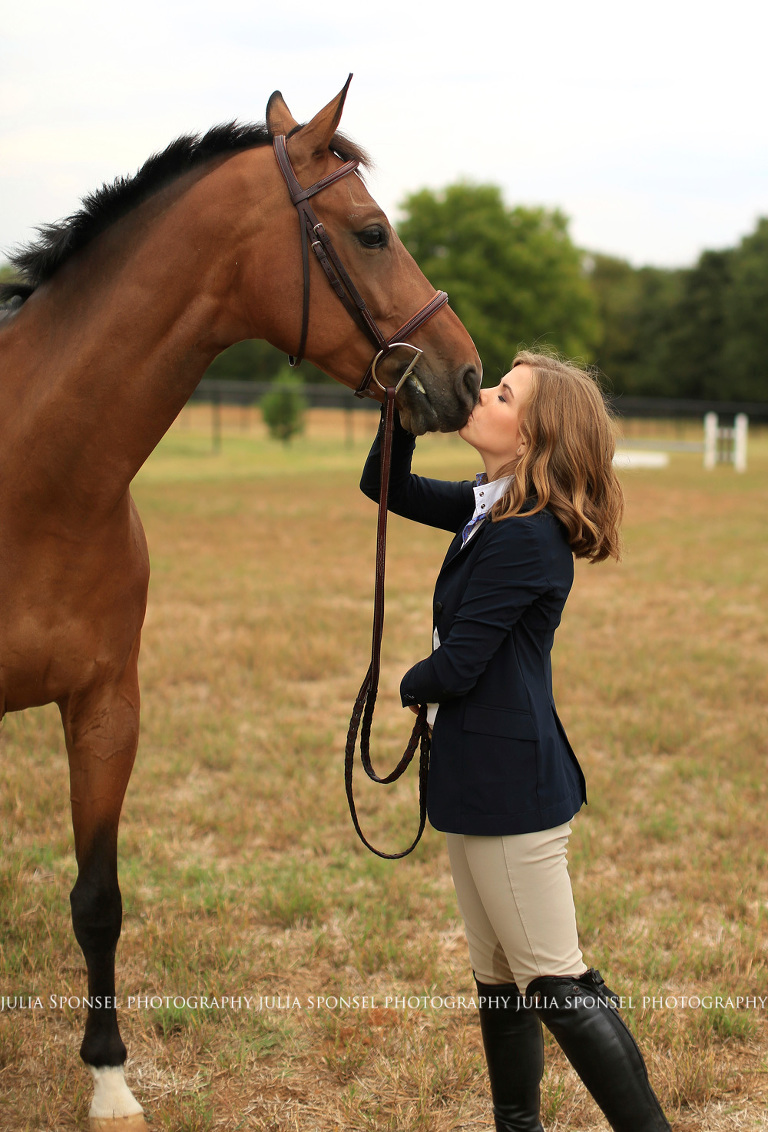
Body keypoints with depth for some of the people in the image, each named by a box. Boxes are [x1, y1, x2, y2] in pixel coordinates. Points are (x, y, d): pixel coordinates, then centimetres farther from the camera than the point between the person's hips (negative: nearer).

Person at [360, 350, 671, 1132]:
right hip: (478, 776, 10)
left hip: (511, 785, -10)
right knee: (497, 978, 19)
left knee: (554, 981, -5)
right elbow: (386, 487, 17)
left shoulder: (526, 538, -21)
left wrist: (412, 686, 1)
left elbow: (458, 664, -21)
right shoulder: (490, 506, 7)